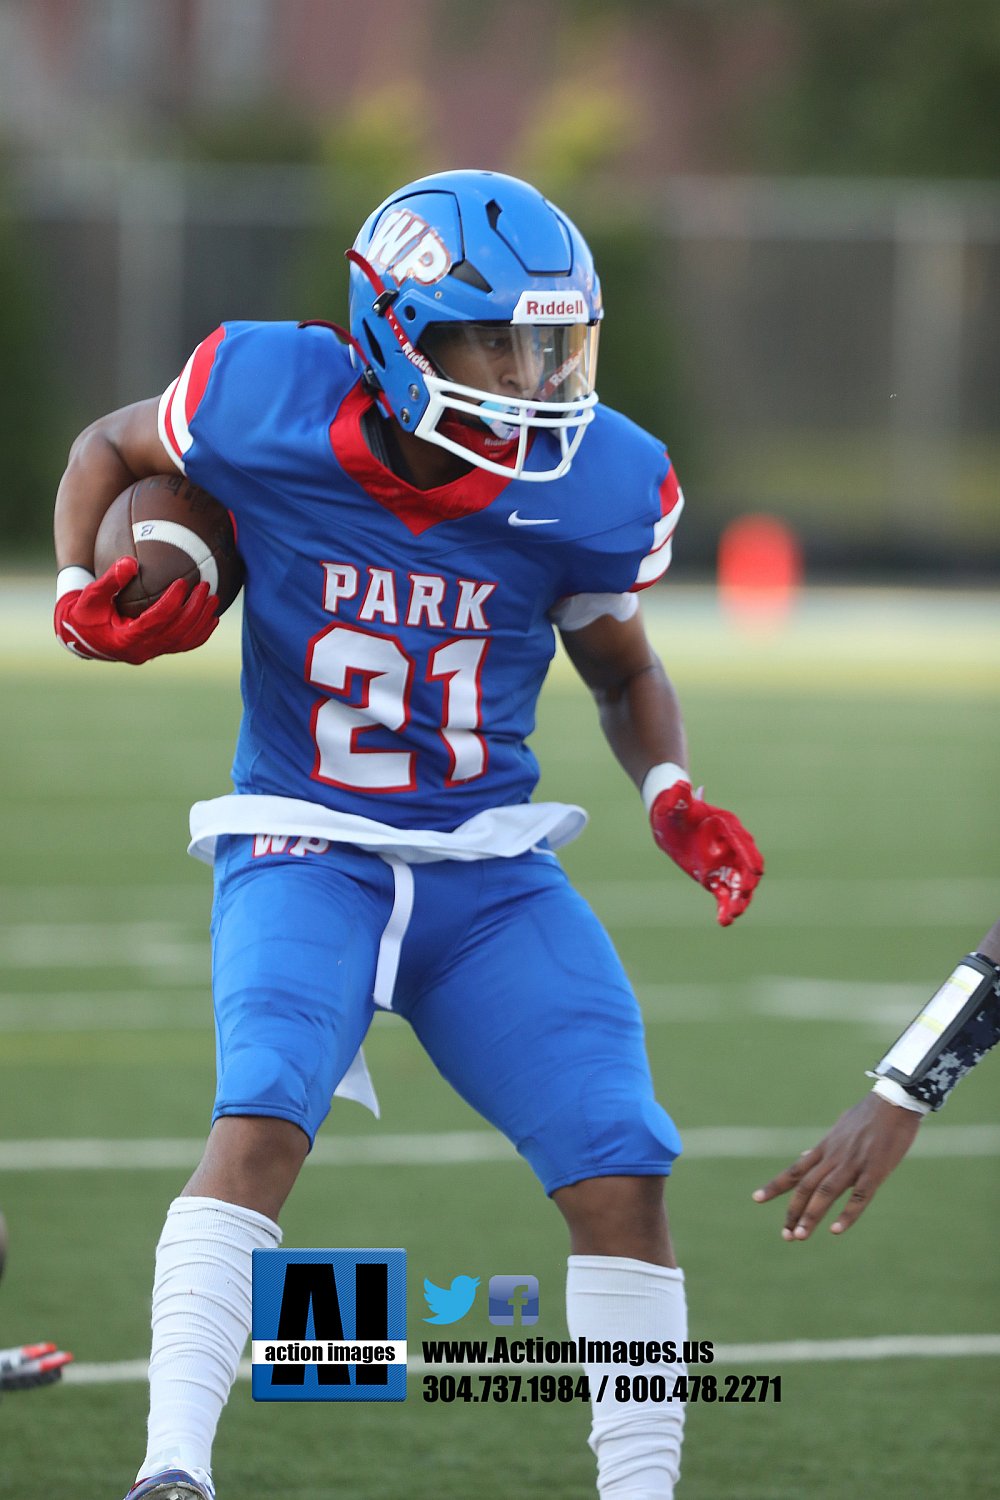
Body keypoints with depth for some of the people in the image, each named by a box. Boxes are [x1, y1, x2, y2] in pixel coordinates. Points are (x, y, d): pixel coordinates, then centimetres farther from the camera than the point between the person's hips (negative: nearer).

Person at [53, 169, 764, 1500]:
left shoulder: (590, 486, -8)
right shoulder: (269, 405, -14)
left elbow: (624, 668, 12)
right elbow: (111, 448, 9)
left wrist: (670, 792, -6)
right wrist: (82, 593, -8)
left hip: (490, 869, 3)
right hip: (306, 849, -3)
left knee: (621, 1175, -8)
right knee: (263, 1122, -28)